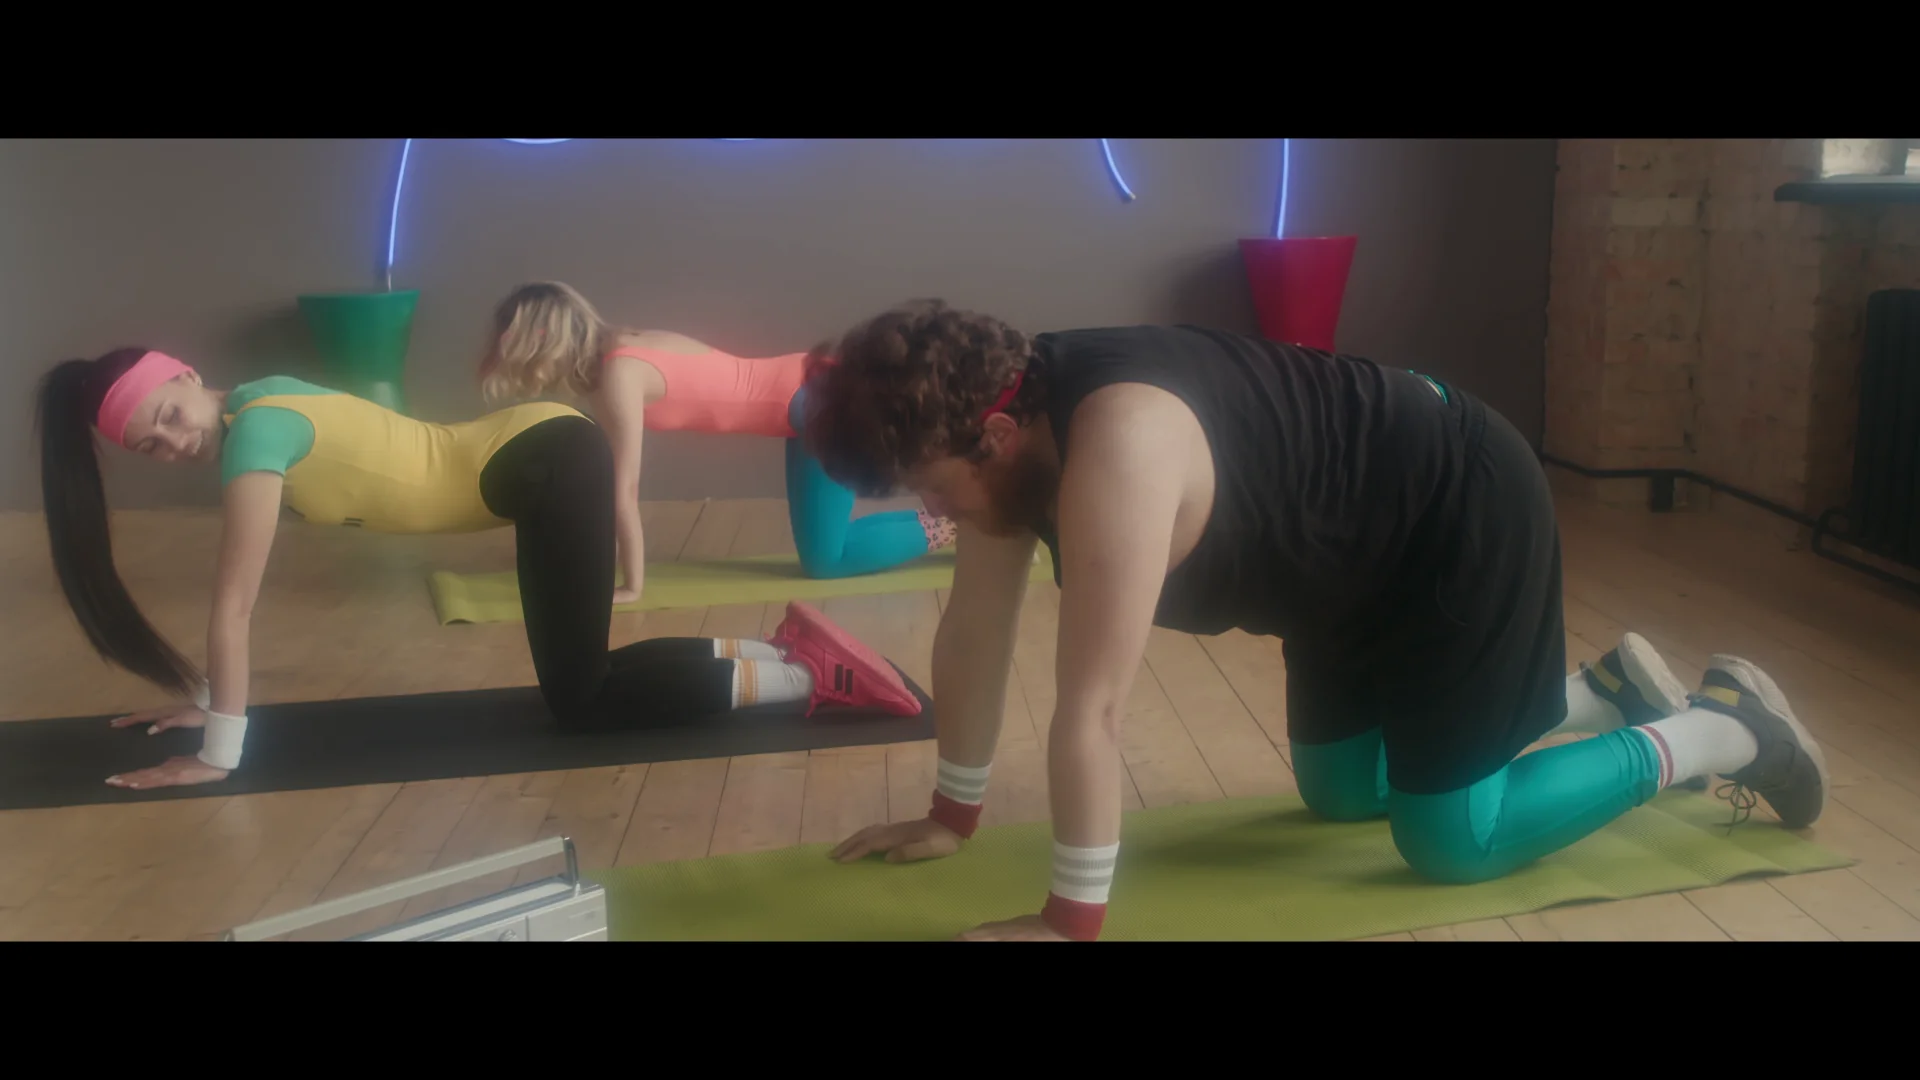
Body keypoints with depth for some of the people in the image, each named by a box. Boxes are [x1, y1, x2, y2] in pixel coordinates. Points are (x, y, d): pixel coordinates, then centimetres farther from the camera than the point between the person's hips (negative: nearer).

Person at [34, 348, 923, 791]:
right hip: (540, 460, 9)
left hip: (546, 464, -9)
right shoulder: (250, 410, 12)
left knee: (580, 703, -5)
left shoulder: (253, 429, -14)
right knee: (579, 684, 13)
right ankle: (785, 643, 13)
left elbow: (234, 606, -13)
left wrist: (217, 755, -8)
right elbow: (240, 605, 21)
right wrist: (204, 697, 23)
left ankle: (811, 676, -6)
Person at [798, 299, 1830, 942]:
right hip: (1358, 554, 9)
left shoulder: (1115, 445, -38)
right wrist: (951, 815, 6)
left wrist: (1071, 922, -29)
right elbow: (973, 628, -1)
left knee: (1451, 842, -4)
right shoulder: (1007, 418, -10)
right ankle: (1598, 691, 35)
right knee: (1338, 791, 20)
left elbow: (1091, 710, -36)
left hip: (1464, 513, -9)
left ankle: (1723, 727, 15)